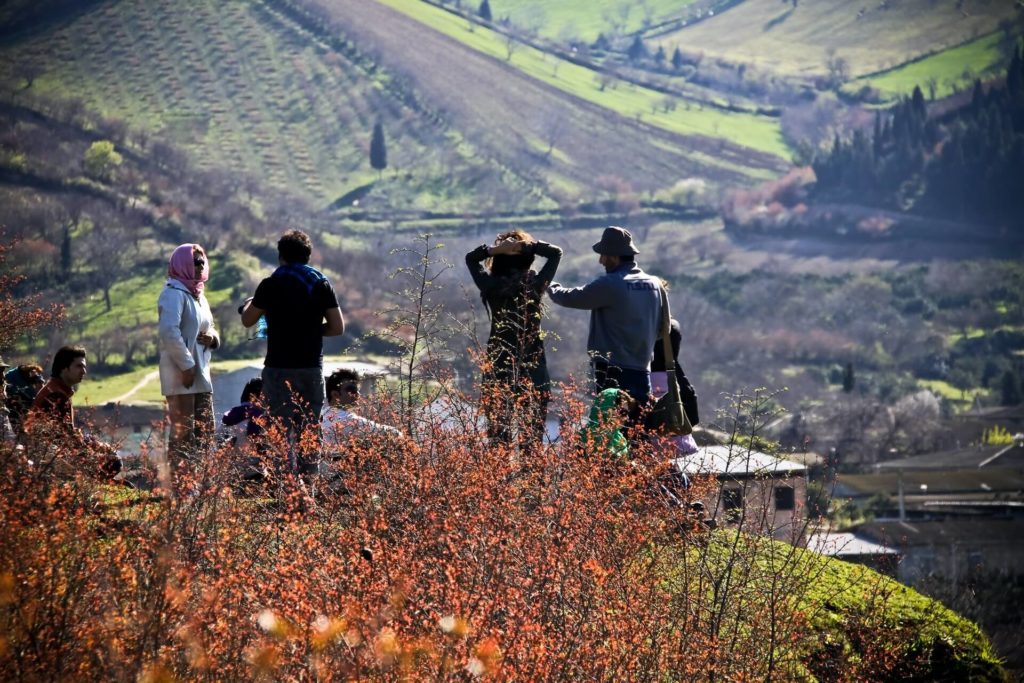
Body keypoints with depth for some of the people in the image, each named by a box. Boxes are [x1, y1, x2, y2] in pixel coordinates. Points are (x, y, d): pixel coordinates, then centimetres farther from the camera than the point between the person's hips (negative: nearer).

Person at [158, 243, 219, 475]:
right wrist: (186, 365, -22)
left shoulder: (198, 295, 20)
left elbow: (209, 328, 28)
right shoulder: (174, 293, -9)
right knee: (183, 432, -10)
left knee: (205, 431, 10)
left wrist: (213, 338, 3)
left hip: (200, 375, 9)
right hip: (181, 376, -9)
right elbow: (169, 331, -21)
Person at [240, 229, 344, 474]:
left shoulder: (272, 285, -6)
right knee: (310, 431, 10)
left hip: (280, 367, -4)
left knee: (283, 430, -2)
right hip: (313, 367, 4)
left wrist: (248, 305, 26)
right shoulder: (322, 284, 5)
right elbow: (337, 327, 5)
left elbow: (248, 320, 4)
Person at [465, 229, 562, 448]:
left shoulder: (491, 286, -5)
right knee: (534, 430, 4)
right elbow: (556, 253, 6)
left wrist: (495, 249, -3)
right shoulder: (535, 284, -7)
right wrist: (527, 246, -5)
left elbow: (471, 258, 12)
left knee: (498, 430, 5)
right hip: (533, 366, -1)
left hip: (498, 365, 1)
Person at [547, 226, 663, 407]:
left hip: (614, 374, -7)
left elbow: (572, 298, -3)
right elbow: (660, 327, 17)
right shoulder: (655, 284, 9)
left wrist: (551, 288, 16)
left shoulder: (609, 285, -13)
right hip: (643, 371, 7)